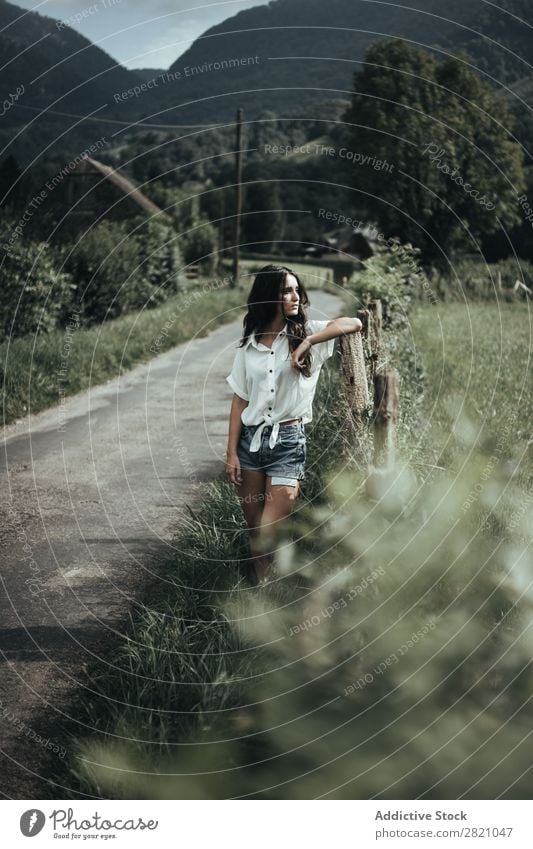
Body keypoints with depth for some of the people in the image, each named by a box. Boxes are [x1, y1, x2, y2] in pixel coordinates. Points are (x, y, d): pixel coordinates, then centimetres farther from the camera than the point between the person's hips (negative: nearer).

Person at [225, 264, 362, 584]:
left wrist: (308, 342, -20)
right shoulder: (249, 344, 6)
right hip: (250, 439, 3)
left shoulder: (307, 333, 1)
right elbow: (240, 401, 6)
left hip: (288, 440, -2)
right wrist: (231, 453, 2)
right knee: (253, 530, 10)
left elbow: (354, 324, -13)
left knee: (267, 536, -6)